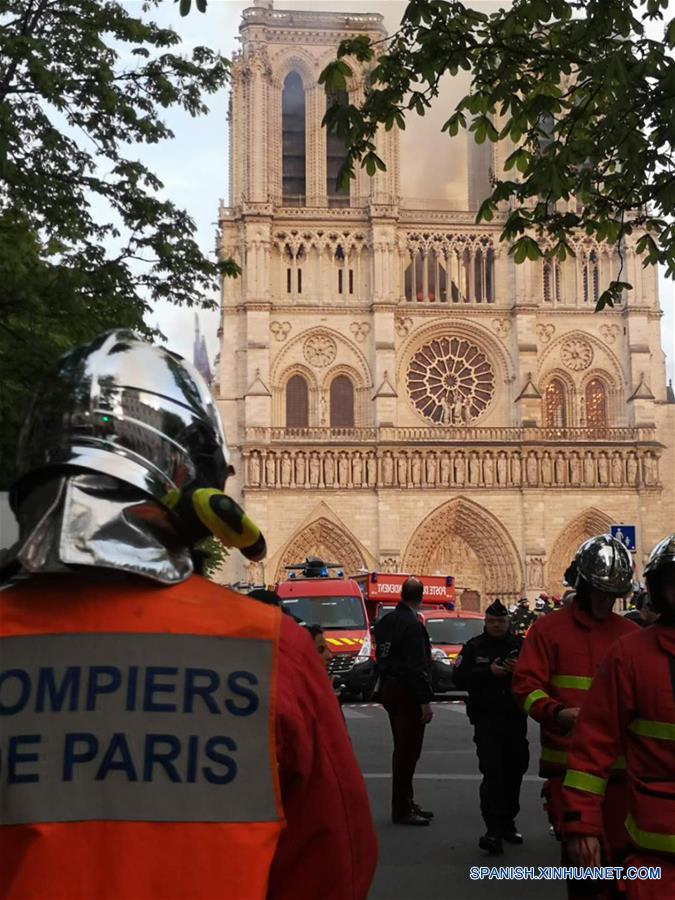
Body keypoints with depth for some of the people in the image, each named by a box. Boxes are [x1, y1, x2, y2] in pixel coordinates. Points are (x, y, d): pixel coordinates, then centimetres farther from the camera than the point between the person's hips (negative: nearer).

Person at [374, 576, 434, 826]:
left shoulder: (385, 621, 9)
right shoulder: (413, 625, -18)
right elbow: (417, 667, -21)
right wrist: (425, 700, -18)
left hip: (389, 689, 9)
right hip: (407, 693, -9)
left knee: (403, 749, 18)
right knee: (407, 751, -3)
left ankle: (406, 803, 27)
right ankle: (402, 810, 1)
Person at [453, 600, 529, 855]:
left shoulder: (520, 645, 5)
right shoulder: (474, 647, 4)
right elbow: (459, 678, -5)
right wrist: (489, 671, -16)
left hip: (516, 719, 3)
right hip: (486, 719, -3)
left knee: (514, 771, 11)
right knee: (492, 773, -12)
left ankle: (507, 823, 27)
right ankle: (494, 831, -15)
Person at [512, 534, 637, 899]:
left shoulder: (630, 634, 12)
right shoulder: (548, 629, 2)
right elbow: (526, 685, -4)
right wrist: (558, 712, -23)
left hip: (618, 764, 2)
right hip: (568, 763, -2)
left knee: (617, 854, 4)